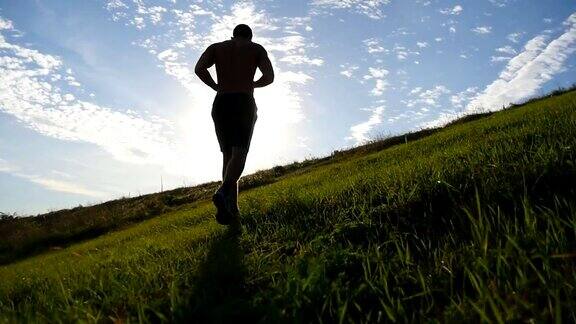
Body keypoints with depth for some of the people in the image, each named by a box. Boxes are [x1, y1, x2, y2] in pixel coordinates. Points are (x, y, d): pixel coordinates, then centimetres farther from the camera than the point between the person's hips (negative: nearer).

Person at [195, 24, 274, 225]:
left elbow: (199, 68, -1)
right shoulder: (256, 48, 14)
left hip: (221, 104, 3)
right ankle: (223, 192, -40)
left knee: (228, 155, 7)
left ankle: (232, 211, -1)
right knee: (239, 155, -11)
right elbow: (269, 77, 0)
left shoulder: (216, 47, 18)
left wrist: (216, 87, 13)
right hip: (244, 103, -3)